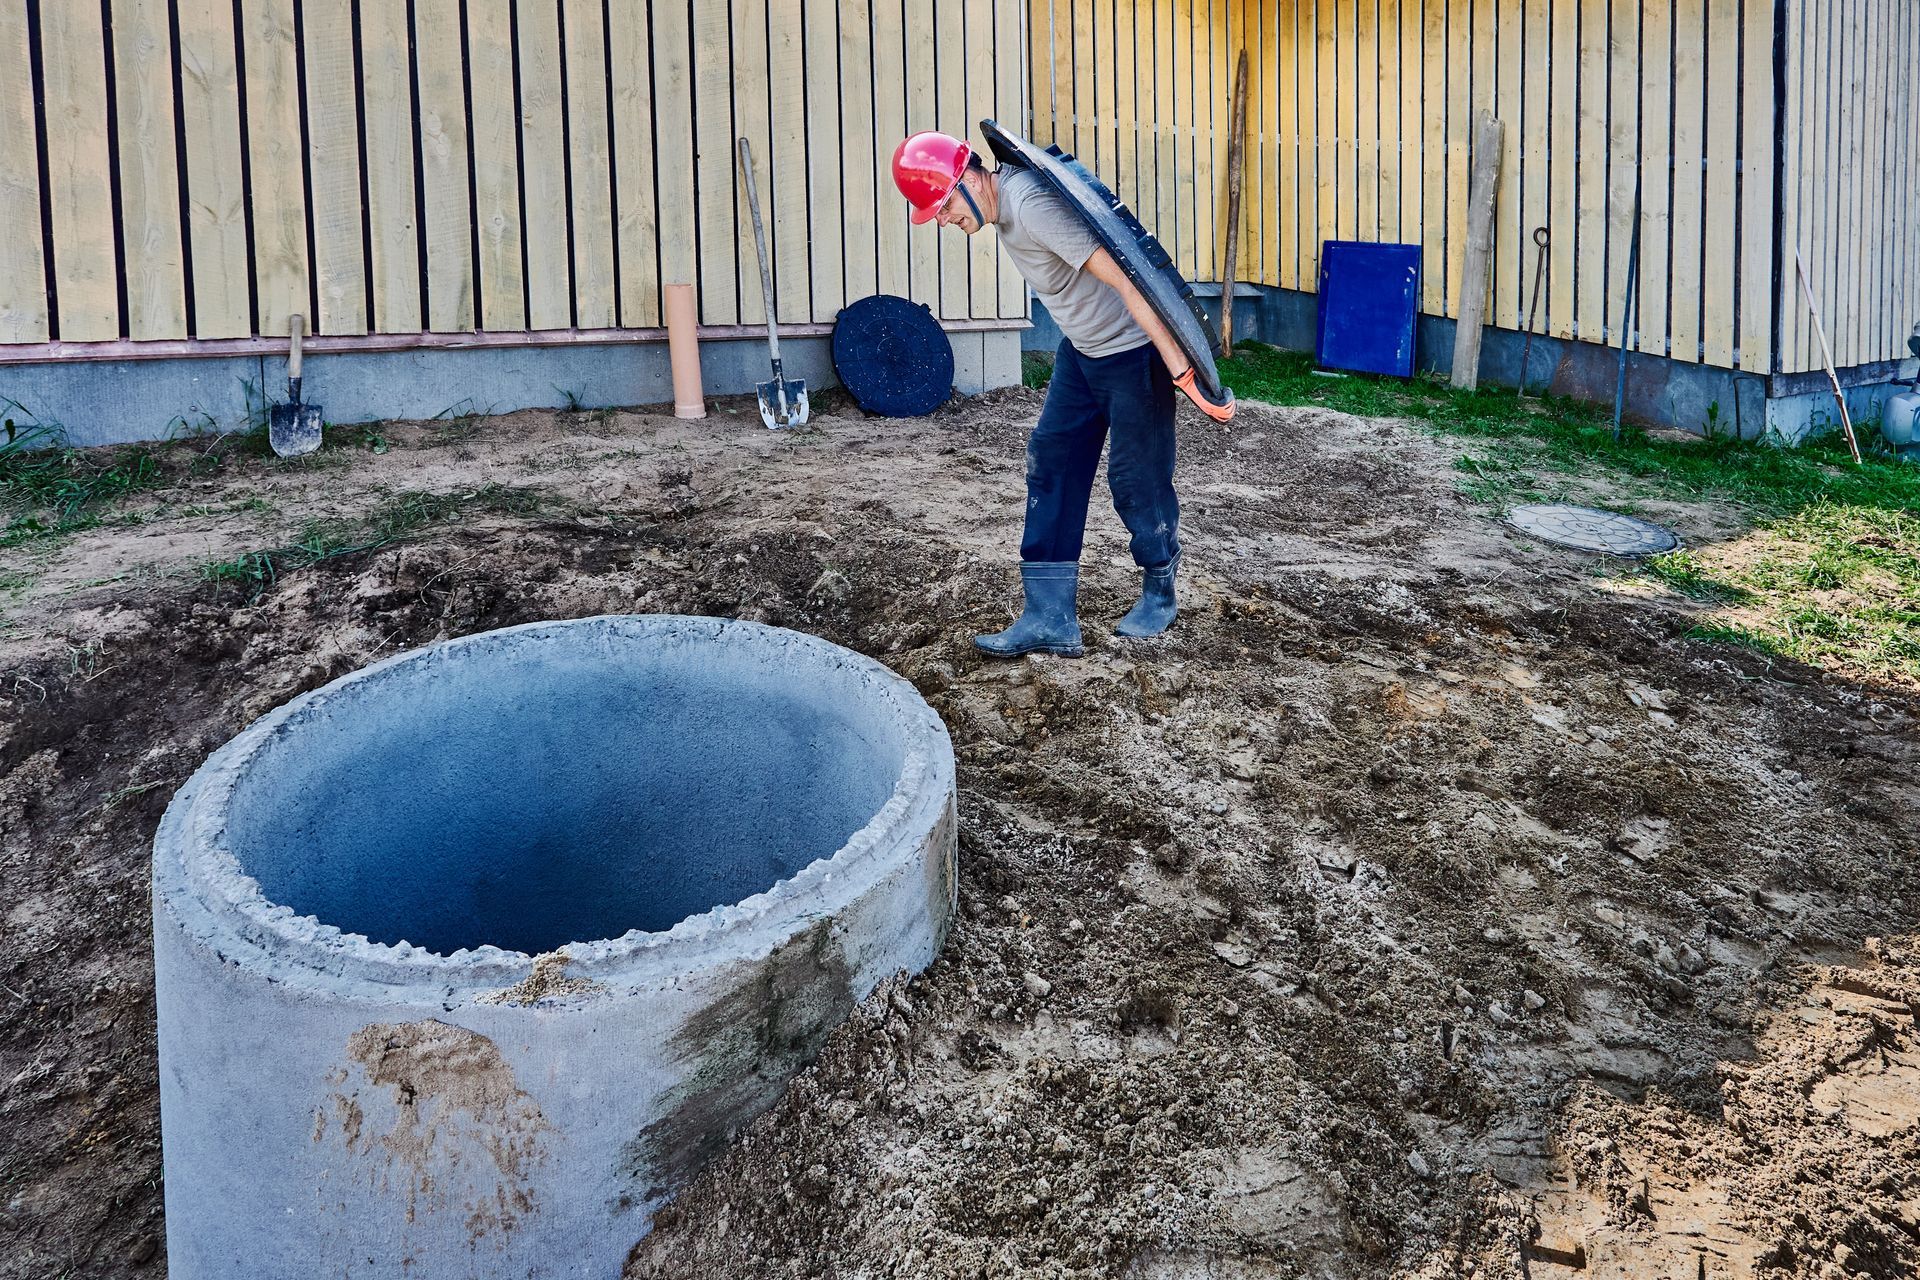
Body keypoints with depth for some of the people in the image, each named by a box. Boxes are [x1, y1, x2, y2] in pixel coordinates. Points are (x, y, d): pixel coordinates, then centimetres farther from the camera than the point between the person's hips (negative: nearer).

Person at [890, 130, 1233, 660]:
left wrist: (1180, 371, -35)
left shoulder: (1032, 204, -29)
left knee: (1136, 480, 1)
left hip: (1135, 351, -10)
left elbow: (1125, 279, -33)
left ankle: (1159, 594, 26)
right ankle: (1050, 618, 5)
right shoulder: (1002, 204, 1)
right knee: (1050, 462, 3)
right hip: (1082, 349, 10)